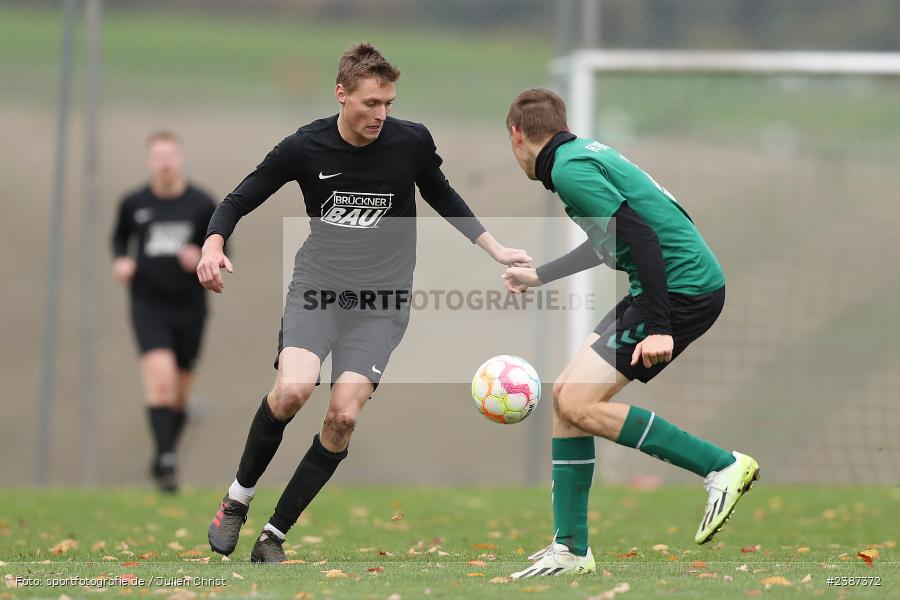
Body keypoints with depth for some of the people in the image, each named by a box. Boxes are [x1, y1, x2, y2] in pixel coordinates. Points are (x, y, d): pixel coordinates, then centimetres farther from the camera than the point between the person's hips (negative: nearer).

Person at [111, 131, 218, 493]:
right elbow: (120, 237, 20)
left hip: (189, 307, 1)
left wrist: (201, 258, -15)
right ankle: (165, 461, -22)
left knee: (179, 392, 8)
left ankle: (163, 461, 27)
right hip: (148, 304, -1)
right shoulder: (134, 204, 2)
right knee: (160, 376, -21)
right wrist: (120, 260, 0)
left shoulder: (202, 205, -1)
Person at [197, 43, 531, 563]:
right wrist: (213, 246, -18)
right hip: (319, 284, -1)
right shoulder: (305, 147, -7)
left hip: (382, 297, 1)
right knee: (292, 390, -25)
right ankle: (239, 496, 0)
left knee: (343, 417, -13)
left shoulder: (412, 141, -5)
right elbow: (240, 201, 1)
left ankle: (275, 535, 1)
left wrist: (496, 249, 12)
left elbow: (443, 197, 15)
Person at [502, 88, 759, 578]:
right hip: (680, 284, 10)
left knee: (579, 404, -13)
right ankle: (571, 550, 14)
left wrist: (658, 327, -26)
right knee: (566, 395, 10)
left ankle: (722, 466, -11)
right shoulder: (583, 153, 18)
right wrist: (539, 276, 48)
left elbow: (641, 236, -22)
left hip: (683, 287, -10)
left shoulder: (569, 168, -13)